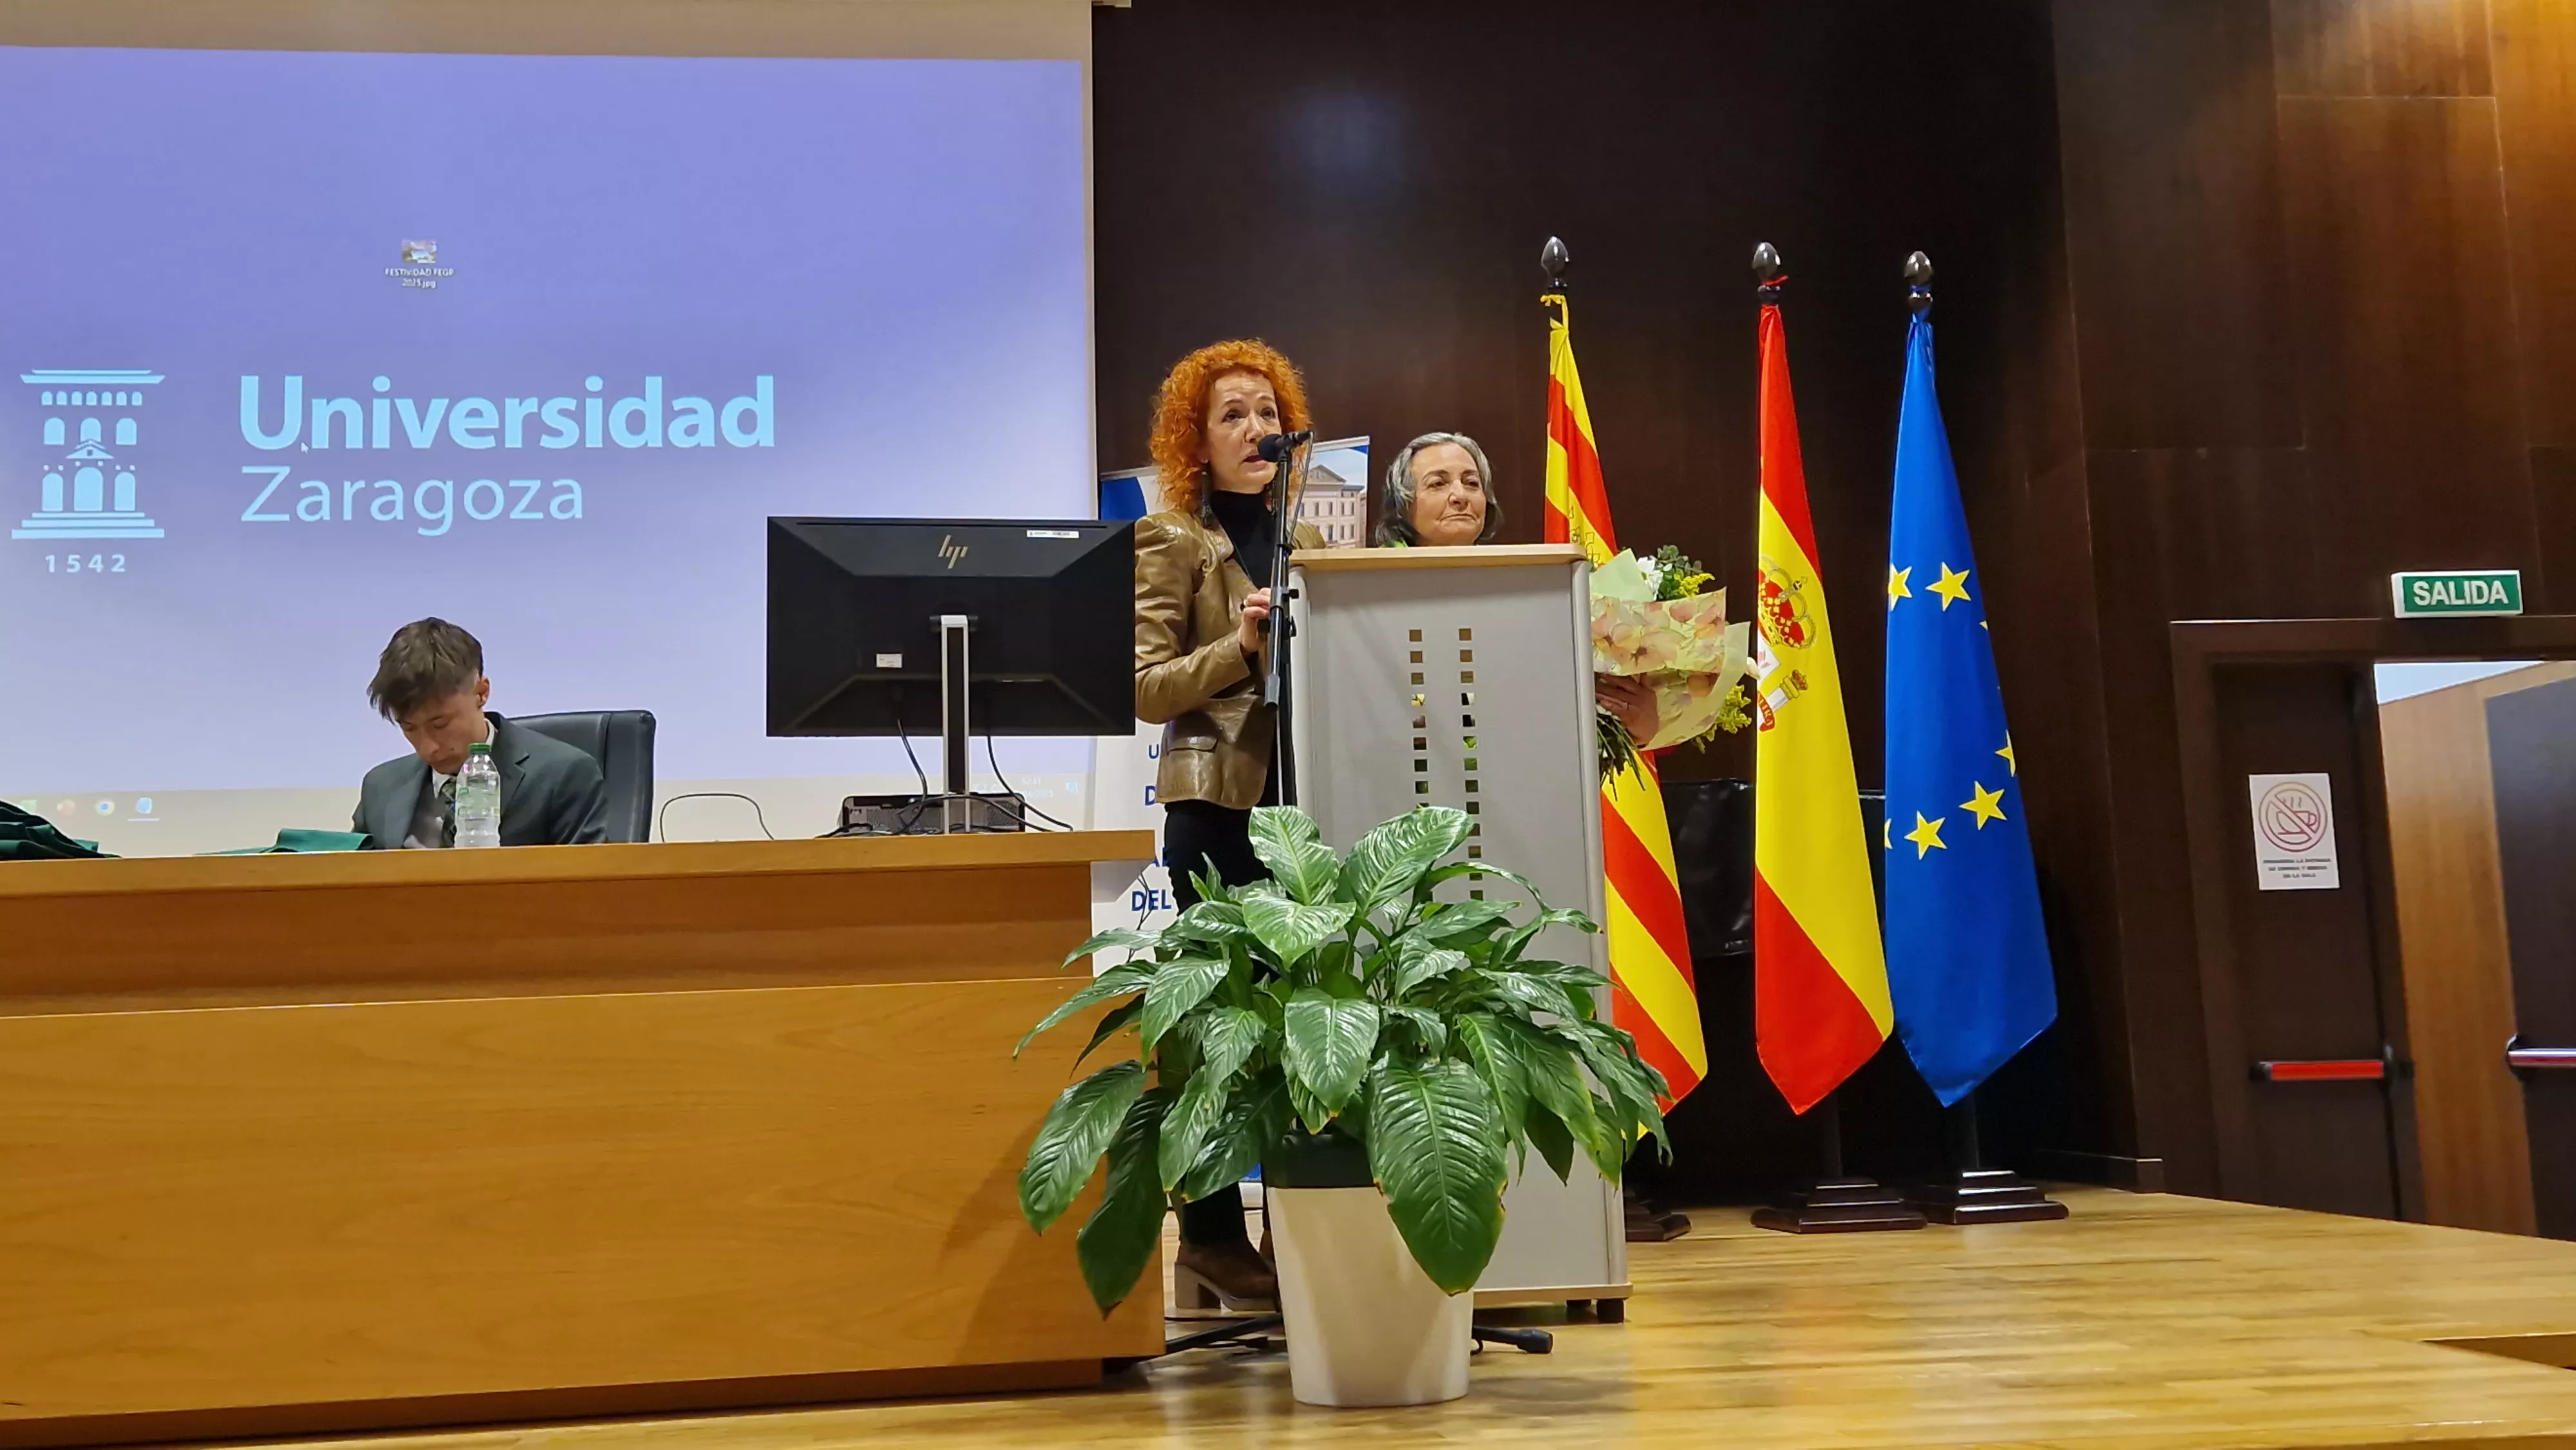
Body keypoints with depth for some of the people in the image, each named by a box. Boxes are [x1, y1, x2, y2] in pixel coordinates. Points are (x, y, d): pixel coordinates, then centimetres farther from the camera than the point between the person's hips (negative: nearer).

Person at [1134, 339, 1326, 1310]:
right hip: (1218, 805, -5)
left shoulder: (1305, 540, 18)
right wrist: (1240, 646, -19)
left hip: (1301, 796, 5)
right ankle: (1212, 1240, 5)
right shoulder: (1171, 539, 0)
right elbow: (1147, 688, -8)